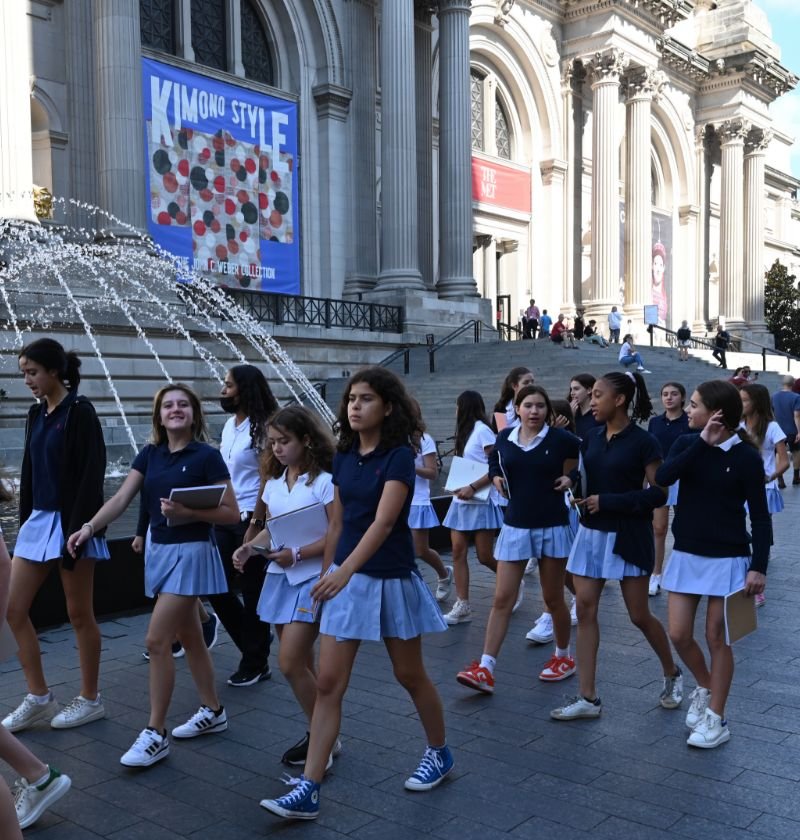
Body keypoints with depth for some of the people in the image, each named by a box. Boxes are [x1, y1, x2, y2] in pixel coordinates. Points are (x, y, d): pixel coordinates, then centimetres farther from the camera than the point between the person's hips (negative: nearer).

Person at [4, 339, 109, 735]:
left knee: (79, 614, 4)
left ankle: (90, 699, 19)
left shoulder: (79, 411, -12)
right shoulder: (36, 414, 11)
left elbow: (91, 475, -17)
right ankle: (39, 696, 19)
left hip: (69, 522, -8)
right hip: (38, 520, 8)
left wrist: (77, 532, -20)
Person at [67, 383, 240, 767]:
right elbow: (121, 498, -1)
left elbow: (231, 513, -11)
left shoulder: (207, 456, -10)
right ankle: (212, 711, 31)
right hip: (159, 549, 6)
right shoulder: (150, 454, 6)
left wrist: (188, 513, -23)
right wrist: (89, 527, -15)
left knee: (157, 640, -10)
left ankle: (155, 734, 2)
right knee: (189, 637, 16)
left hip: (190, 552, -6)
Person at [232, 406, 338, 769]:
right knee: (302, 664, 12)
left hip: (311, 579, -7)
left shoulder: (325, 481, -13)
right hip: (279, 578, 7)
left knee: (290, 664, -9)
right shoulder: (274, 483, 10)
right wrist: (250, 547, -4)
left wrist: (296, 555, -23)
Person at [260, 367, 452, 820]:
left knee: (410, 676, 13)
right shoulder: (344, 456, 4)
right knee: (329, 683, 1)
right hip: (346, 577, 5)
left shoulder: (399, 456, -15)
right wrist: (325, 574, 14)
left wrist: (344, 572, -37)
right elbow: (337, 523, 11)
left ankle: (440, 753, 37)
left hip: (390, 579, -5)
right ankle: (308, 790, 5)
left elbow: (383, 522, -26)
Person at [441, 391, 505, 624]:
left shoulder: (482, 430, -9)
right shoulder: (465, 433, 17)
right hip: (462, 500, 8)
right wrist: (458, 486, 2)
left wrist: (473, 488, -22)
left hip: (481, 501, -8)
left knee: (485, 557, -3)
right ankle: (462, 606, 0)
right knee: (458, 552, -1)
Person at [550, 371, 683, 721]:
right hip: (591, 533, 6)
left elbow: (658, 493, -14)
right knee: (585, 609, 0)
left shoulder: (643, 442, -12)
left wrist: (608, 501, -19)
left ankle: (672, 674, 33)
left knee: (639, 615, 5)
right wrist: (571, 479, -5)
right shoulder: (593, 437, 5)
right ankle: (588, 698, 7)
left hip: (628, 535, -6)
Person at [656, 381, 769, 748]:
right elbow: (662, 477, -19)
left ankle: (716, 719, 17)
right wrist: (702, 443, -23)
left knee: (716, 636, 3)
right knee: (679, 634, 5)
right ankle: (705, 687, 34)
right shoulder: (687, 443, 0)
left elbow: (759, 516, -8)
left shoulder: (746, 456, -10)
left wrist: (759, 566, -13)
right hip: (686, 555, 4)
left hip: (728, 559, -4)